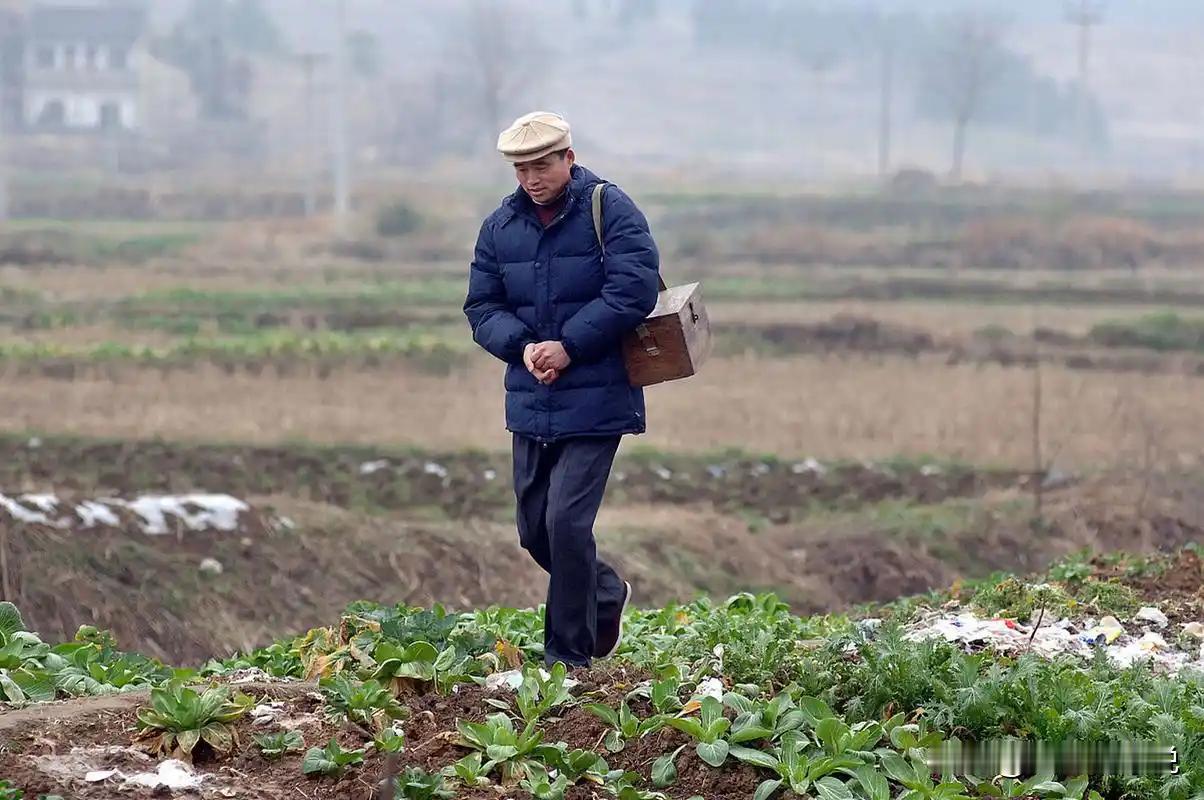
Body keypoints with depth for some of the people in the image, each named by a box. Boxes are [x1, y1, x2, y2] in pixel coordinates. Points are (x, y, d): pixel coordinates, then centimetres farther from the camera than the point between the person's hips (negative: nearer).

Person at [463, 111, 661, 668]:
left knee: (566, 523, -13)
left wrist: (569, 345, -19)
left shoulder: (610, 211, -6)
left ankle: (568, 655, -1)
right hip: (530, 404, 6)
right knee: (535, 530, 12)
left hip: (595, 403, -6)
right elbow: (481, 307, 9)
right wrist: (522, 346, -11)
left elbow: (634, 289, -16)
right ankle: (606, 595, 39)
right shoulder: (501, 226, 10)